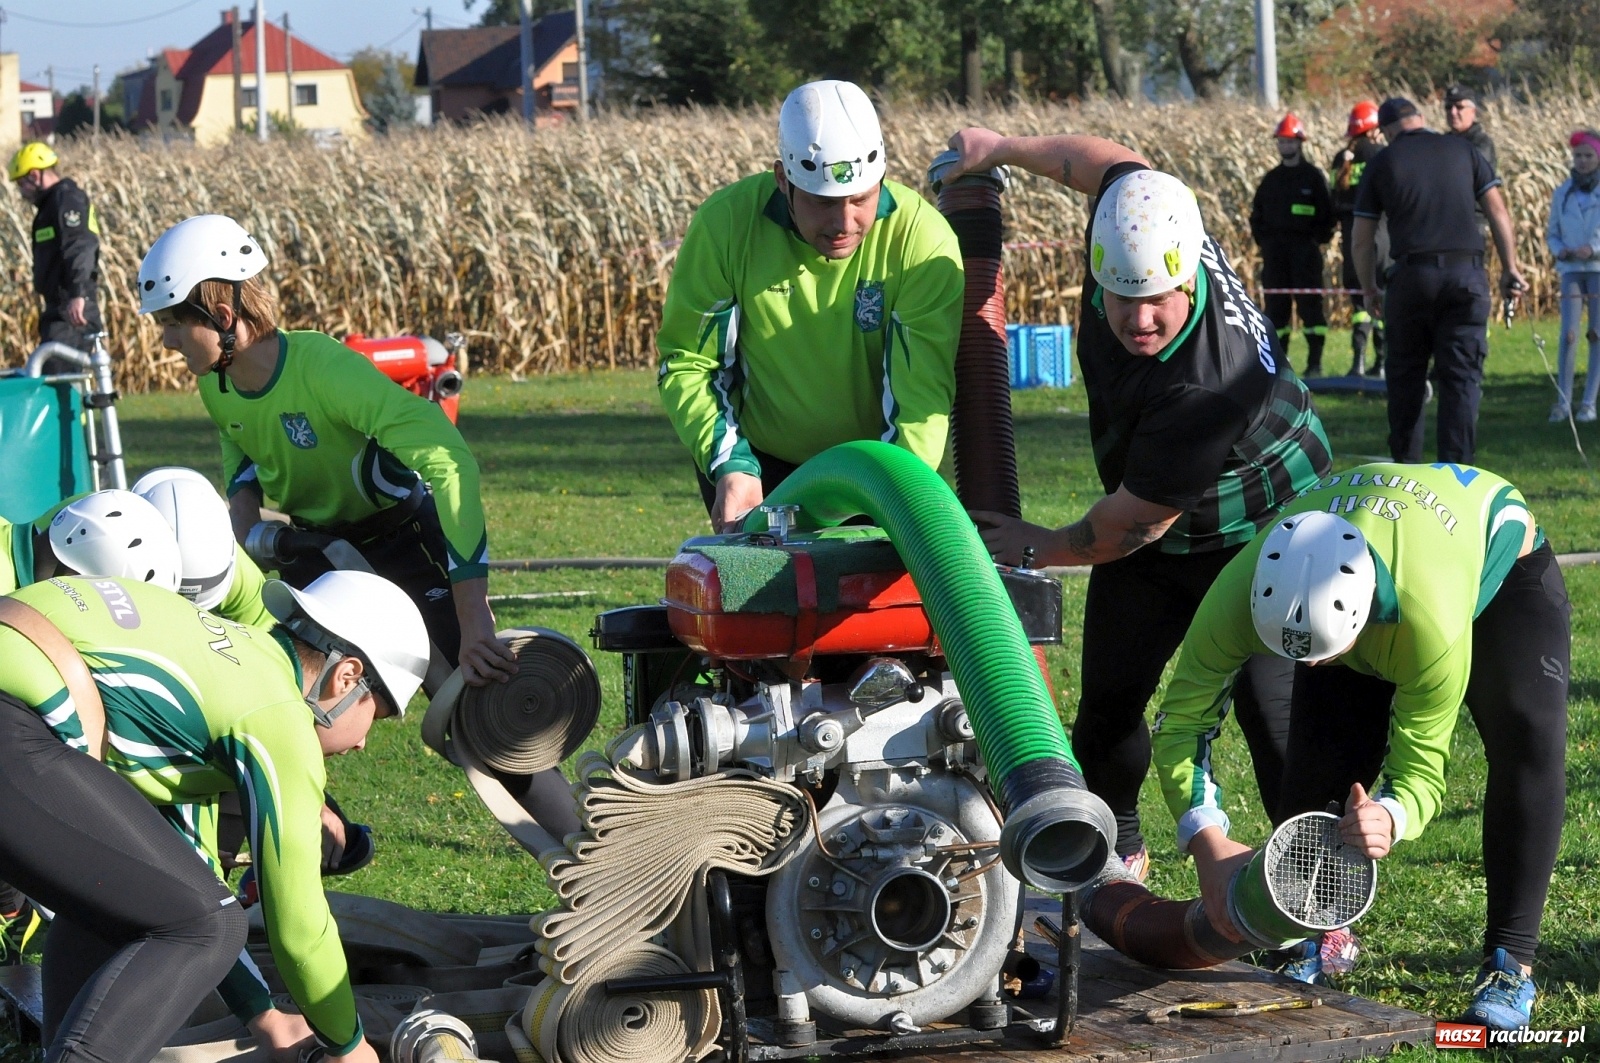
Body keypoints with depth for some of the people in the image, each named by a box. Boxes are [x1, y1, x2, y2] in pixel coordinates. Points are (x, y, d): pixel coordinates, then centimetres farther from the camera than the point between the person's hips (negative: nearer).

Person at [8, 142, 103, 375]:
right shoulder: (53, 202, 22)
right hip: (60, 310, 11)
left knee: (54, 374, -17)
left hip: (72, 310, -11)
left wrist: (77, 294, -34)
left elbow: (80, 247, -24)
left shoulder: (67, 199, -10)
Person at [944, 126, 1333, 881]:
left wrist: (1040, 549, -9)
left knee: (1272, 712, -17)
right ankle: (1117, 848, 33)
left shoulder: (1205, 392, -40)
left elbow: (1131, 524, -26)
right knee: (1108, 701, 11)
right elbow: (1106, 161, 4)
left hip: (1260, 536, -7)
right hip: (1154, 546, 8)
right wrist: (1006, 150, 15)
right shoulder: (1132, 231, -22)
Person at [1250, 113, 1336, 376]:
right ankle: (1279, 357, 10)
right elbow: (1257, 211, 19)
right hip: (1274, 250, 4)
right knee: (1275, 305, 3)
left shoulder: (1314, 177, 2)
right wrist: (1261, 238, 7)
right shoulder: (1271, 179, 14)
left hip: (1305, 248, -4)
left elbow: (1326, 213, 1)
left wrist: (1318, 238, -7)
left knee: (1309, 304, -7)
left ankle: (1315, 361, -5)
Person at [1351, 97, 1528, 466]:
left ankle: (1406, 464, 16)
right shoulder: (1462, 150, 11)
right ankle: (1457, 466, -4)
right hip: (1466, 274, 0)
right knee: (1462, 376, 2)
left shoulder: (1382, 163, 8)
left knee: (1406, 374, 13)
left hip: (1412, 274, 0)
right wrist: (1510, 267, 11)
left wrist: (1369, 289, 20)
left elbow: (1362, 238, 9)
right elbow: (1497, 209, 7)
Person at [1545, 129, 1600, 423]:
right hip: (1571, 271, 2)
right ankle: (1563, 401, -8)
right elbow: (1552, 233, 12)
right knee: (1568, 334, -9)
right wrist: (1559, 251, -8)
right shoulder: (1562, 193, 6)